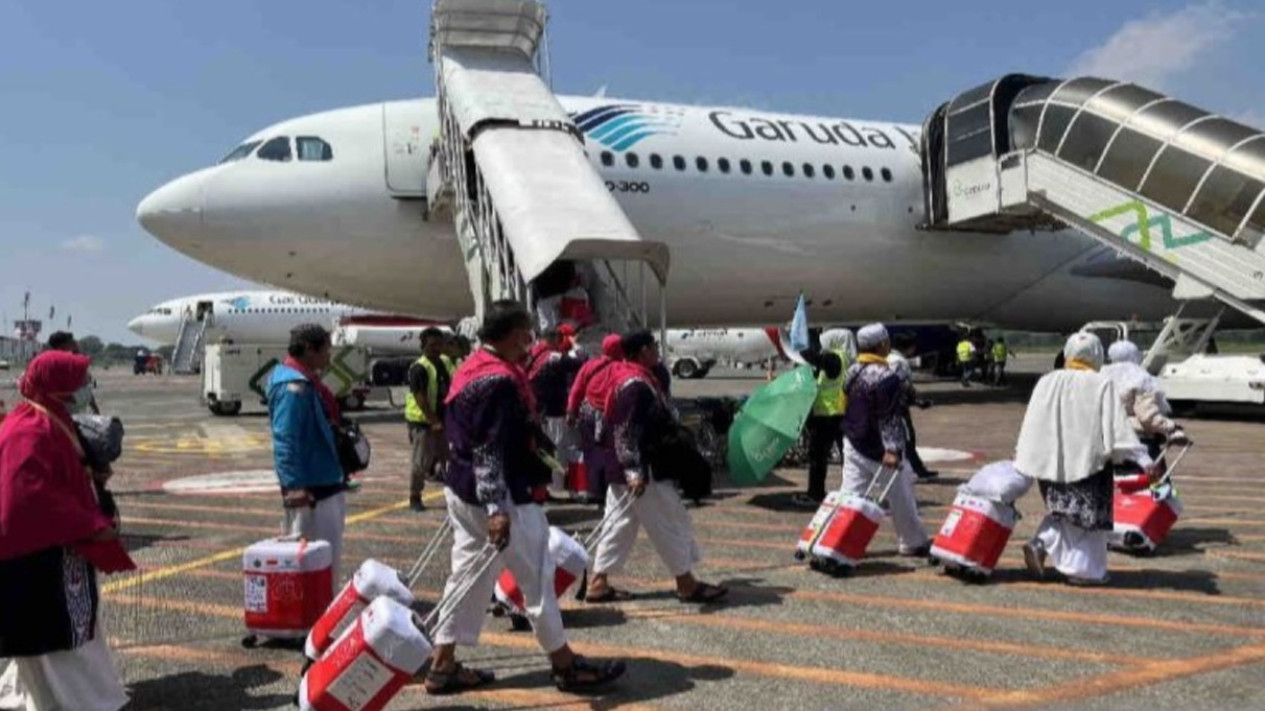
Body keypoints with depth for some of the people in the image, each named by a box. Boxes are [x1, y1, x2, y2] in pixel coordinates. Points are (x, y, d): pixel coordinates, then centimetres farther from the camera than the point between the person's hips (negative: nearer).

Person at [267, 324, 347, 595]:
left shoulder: (307, 382, 14)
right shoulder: (294, 386, -18)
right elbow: (285, 440, -25)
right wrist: (294, 485, -30)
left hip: (326, 484, 11)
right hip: (310, 490, -11)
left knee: (329, 554, 18)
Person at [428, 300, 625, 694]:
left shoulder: (473, 368, 11)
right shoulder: (500, 380, -21)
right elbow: (490, 450, -27)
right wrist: (496, 508, -29)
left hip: (463, 489, 10)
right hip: (498, 497, -10)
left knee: (469, 573, 15)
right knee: (537, 575, 2)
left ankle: (443, 666, 20)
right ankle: (565, 664, 15)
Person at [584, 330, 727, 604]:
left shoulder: (625, 379, 13)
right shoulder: (636, 385, -20)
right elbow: (628, 433, -27)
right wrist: (636, 471, -31)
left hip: (622, 471, 11)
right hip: (641, 472, -11)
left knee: (619, 525, 14)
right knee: (671, 524, 1)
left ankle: (598, 583, 16)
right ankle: (687, 584, 13)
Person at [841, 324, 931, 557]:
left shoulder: (852, 371, 5)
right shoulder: (886, 378, -20)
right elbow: (889, 418, -23)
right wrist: (892, 450, -24)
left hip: (853, 443, 8)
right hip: (878, 450, -8)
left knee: (851, 494, 8)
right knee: (901, 498, 9)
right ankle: (914, 543, 23)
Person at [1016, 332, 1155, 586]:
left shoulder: (1047, 382, 3)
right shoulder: (1102, 384, -6)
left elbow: (1032, 425, 5)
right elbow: (1118, 425, -11)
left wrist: (1021, 458, 12)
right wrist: (1142, 458, -8)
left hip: (1051, 460, 4)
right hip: (1089, 459, -4)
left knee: (1064, 509, 19)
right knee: (1089, 513, 8)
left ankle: (1041, 544, -1)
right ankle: (1084, 569, 11)